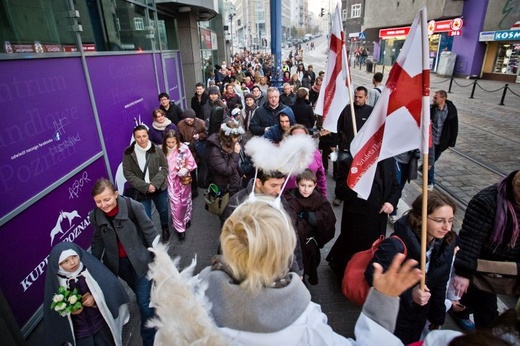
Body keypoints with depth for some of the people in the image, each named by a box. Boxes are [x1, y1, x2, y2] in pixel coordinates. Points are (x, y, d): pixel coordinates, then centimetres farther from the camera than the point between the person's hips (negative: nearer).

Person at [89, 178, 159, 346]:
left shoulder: (133, 207, -23)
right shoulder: (95, 216, -8)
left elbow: (150, 233, -14)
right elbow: (98, 242, 7)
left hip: (140, 259, -4)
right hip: (117, 263, 4)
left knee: (145, 302, 3)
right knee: (141, 294, 21)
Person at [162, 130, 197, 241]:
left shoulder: (183, 148, -17)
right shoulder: (162, 150, -10)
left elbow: (191, 162, -12)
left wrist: (185, 170, -29)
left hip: (183, 179, -1)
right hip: (171, 181, 1)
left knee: (184, 201, 18)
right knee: (175, 204, 2)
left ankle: (187, 218, 47)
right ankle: (180, 228, 17)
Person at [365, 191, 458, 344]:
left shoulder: (446, 243, -11)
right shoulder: (397, 245, -32)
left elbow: (439, 284, 0)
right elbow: (372, 275, -25)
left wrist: (437, 318, 9)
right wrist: (409, 293, -33)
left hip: (420, 316, 6)